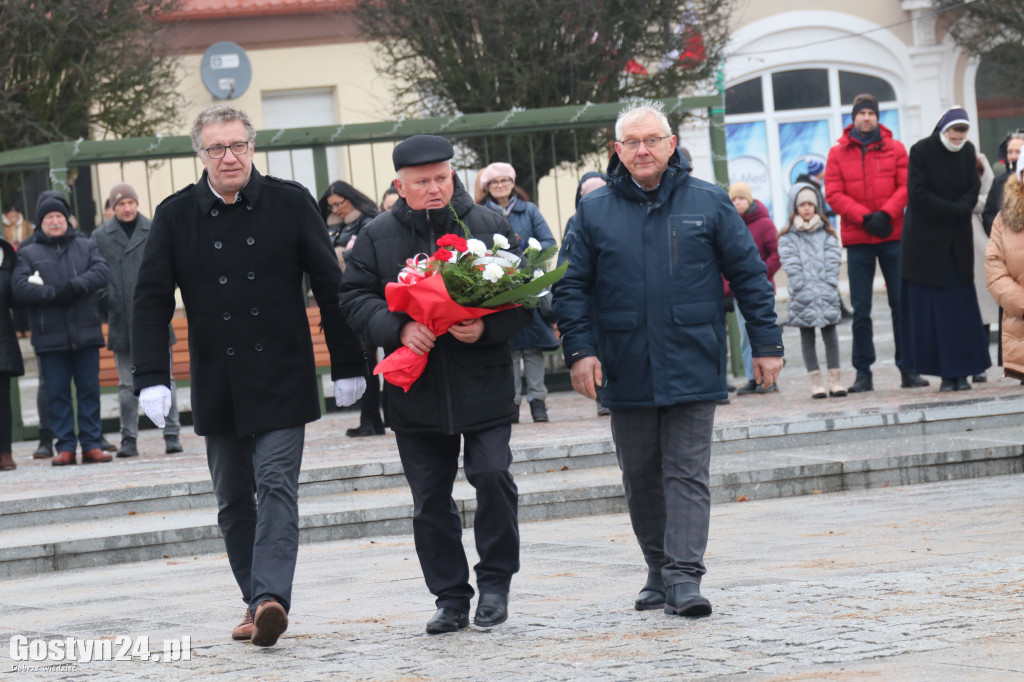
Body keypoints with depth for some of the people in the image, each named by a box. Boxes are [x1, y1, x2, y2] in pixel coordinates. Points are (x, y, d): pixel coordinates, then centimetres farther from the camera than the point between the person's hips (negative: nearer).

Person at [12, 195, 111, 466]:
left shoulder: (86, 247, 14)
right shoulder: (28, 253, 9)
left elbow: (102, 272, -3)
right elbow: (19, 288, -5)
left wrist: (75, 286, -18)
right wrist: (54, 293, -17)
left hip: (85, 332, 1)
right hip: (50, 337, -1)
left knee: (89, 390, 1)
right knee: (57, 393, 0)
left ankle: (92, 444, 5)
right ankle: (65, 447, 5)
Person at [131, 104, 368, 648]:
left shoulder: (290, 203, 0)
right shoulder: (175, 216, 2)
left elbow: (330, 287, 3)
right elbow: (151, 301, 1)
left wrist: (348, 366, 3)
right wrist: (152, 379, -9)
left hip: (282, 379, -2)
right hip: (217, 387, 3)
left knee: (276, 485, -13)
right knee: (233, 500, 7)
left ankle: (271, 598, -23)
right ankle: (256, 603, 16)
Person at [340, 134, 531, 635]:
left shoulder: (490, 227, 2)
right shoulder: (378, 236, 4)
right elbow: (354, 298, 1)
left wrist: (488, 327, -16)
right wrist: (399, 329, -16)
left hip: (484, 386, -2)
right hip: (416, 391, 2)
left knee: (492, 476, -11)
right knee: (430, 500, 5)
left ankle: (495, 582, 7)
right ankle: (451, 599, 15)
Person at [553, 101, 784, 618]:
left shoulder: (708, 203, 2)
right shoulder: (594, 211, 5)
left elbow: (749, 275, 5)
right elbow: (572, 286, 7)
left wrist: (767, 344, 2)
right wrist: (579, 349, -5)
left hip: (692, 369, -2)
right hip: (626, 371, 2)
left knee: (687, 473, -6)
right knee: (640, 477, 9)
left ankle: (684, 576, -10)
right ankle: (658, 573, 21)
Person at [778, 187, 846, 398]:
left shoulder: (827, 234, 11)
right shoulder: (788, 237, 5)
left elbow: (833, 260, 5)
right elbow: (791, 265, -2)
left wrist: (829, 285, -7)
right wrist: (802, 288, -11)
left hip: (826, 292, 1)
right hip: (802, 294, -1)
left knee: (830, 332, 0)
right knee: (807, 335, 1)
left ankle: (835, 380, 3)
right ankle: (816, 382, 4)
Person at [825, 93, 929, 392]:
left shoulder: (895, 149, 7)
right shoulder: (838, 152, 6)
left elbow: (906, 187, 1)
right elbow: (833, 194, -1)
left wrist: (886, 214, -14)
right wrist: (864, 217, -12)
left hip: (892, 236, 0)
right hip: (857, 239, 0)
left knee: (901, 305, 1)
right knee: (861, 309, 2)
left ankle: (908, 369, 5)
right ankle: (863, 373, 6)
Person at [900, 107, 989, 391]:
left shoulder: (967, 152, 5)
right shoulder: (921, 151, -8)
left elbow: (973, 190, 2)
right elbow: (919, 194, -13)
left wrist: (957, 210, -17)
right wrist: (954, 210, -16)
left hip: (958, 240, 4)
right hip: (926, 242, -4)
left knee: (962, 306, 0)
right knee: (930, 308, -5)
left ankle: (961, 372, 3)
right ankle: (947, 373, -2)